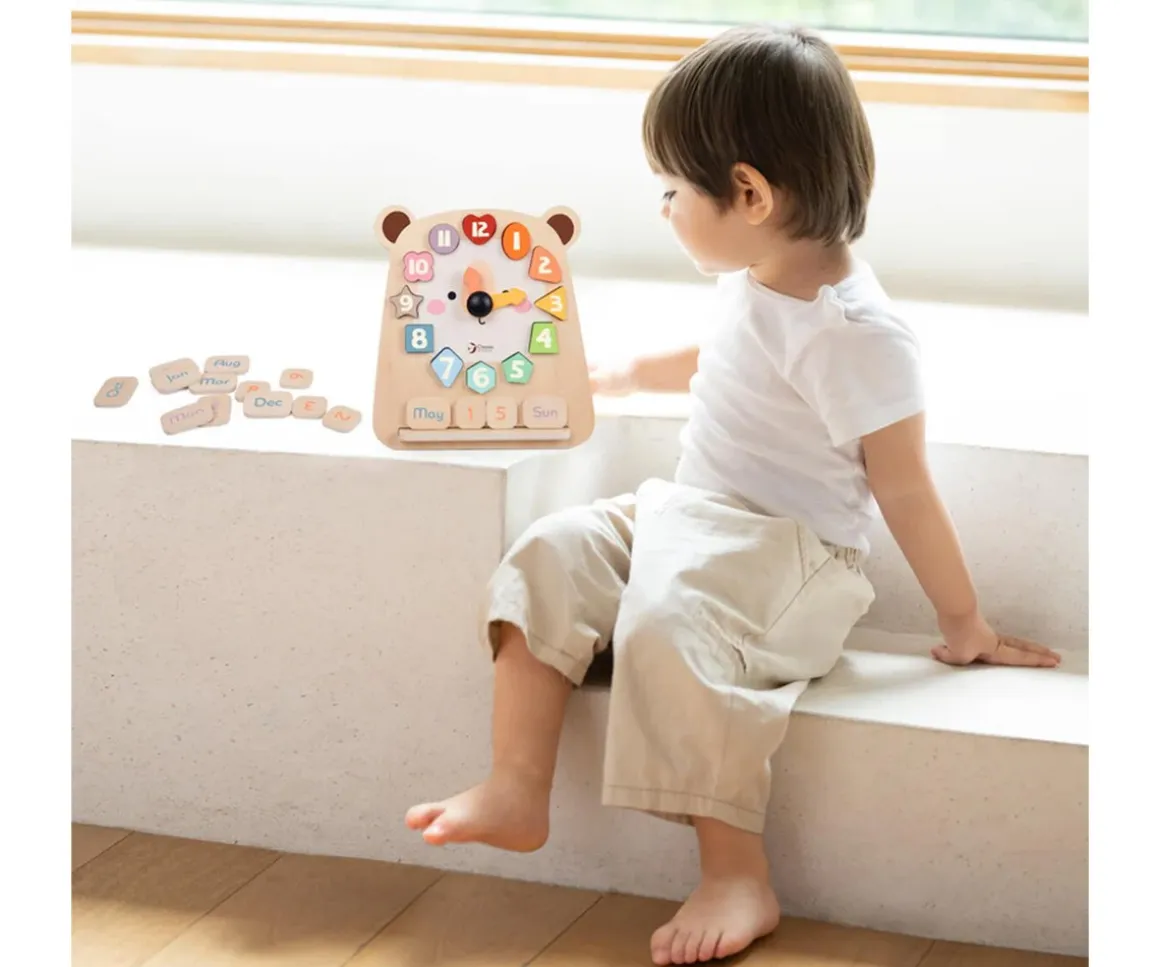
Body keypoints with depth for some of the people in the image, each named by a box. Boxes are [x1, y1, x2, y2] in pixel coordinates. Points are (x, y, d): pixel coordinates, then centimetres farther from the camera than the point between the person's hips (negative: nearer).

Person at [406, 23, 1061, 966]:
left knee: (668, 624, -34)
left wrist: (964, 626, -8)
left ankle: (739, 875, -27)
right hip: (690, 516, 9)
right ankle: (517, 792, -15)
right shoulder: (755, 283, 8)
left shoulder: (856, 335, -21)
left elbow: (906, 494, -16)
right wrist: (625, 374, 45)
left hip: (792, 556, -9)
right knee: (552, 554, -11)